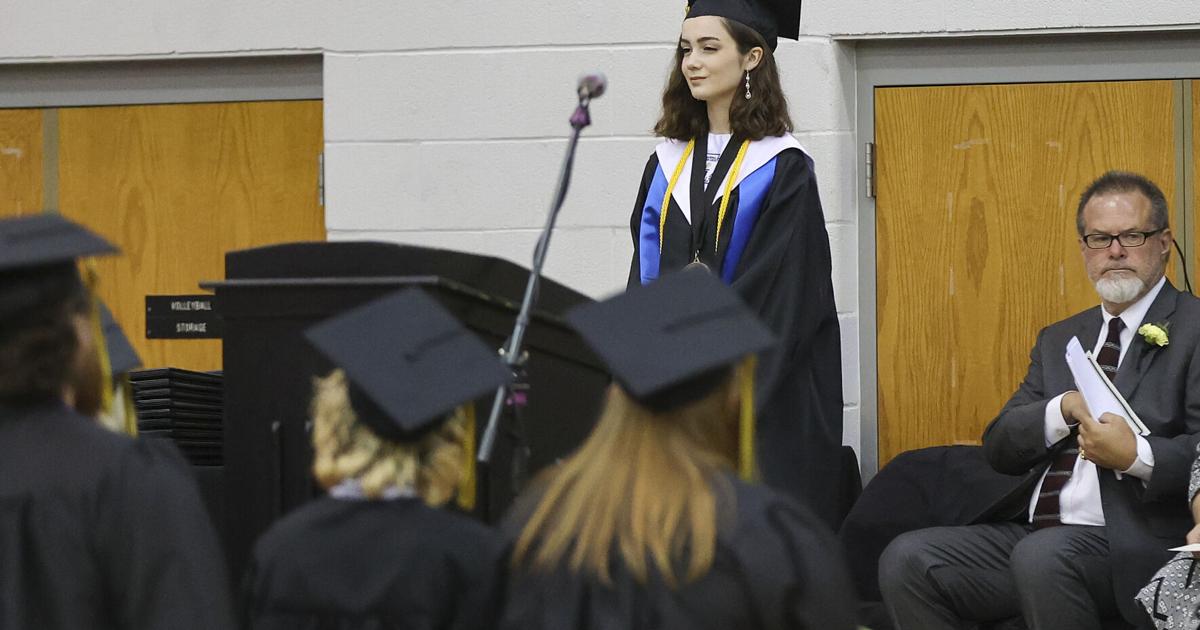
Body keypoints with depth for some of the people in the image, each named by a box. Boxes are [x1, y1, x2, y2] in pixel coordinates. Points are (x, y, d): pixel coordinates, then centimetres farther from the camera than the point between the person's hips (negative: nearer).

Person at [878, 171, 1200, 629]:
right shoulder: (1059, 340, 23)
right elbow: (998, 448, 14)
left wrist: (1136, 455, -26)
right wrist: (1066, 409, -5)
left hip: (1136, 540, -7)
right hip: (1032, 531, 7)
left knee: (1041, 555, -37)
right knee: (906, 559, -14)